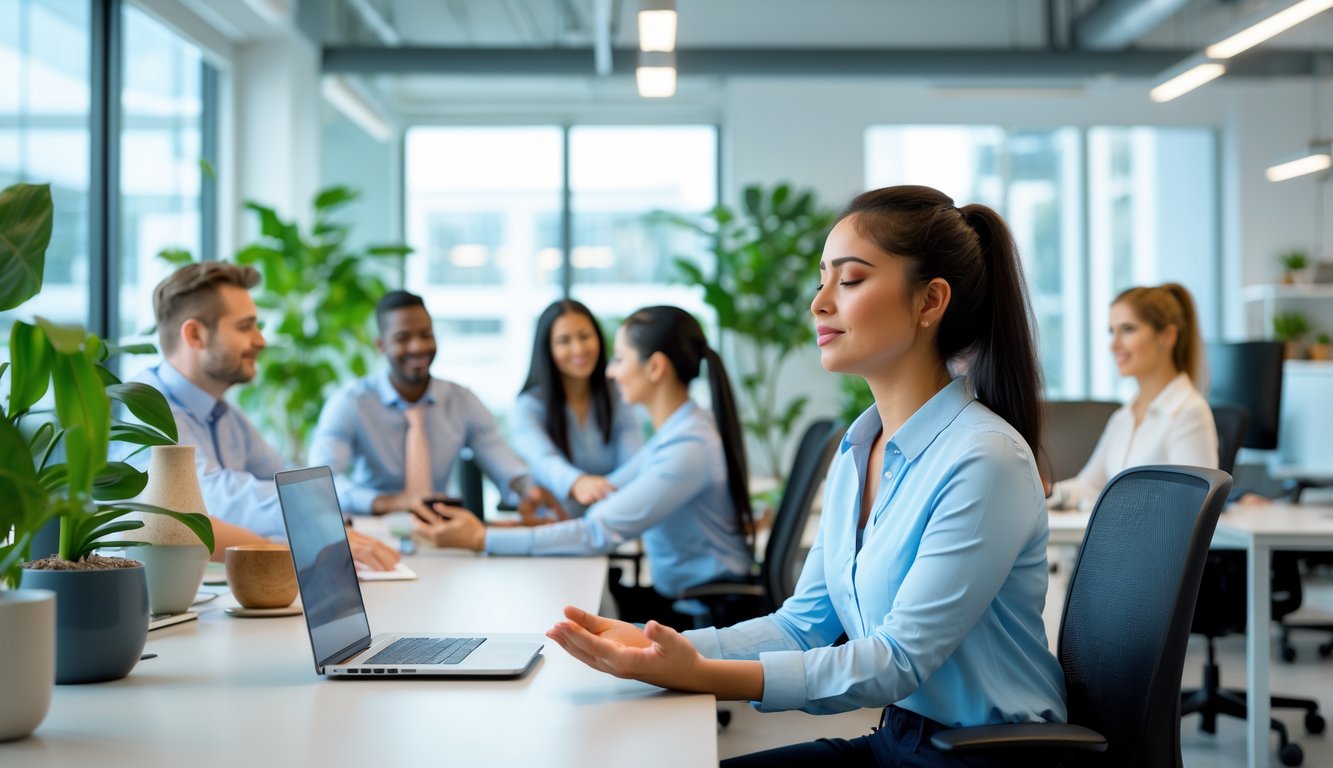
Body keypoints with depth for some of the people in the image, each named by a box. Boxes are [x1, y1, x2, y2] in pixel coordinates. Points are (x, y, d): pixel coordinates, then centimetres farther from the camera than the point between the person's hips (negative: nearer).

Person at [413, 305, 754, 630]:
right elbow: (607, 495, 11)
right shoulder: (675, 431, 8)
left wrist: (481, 539, -24)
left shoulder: (689, 448, -24)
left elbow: (599, 532, -27)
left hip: (706, 616, -8)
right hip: (681, 596, 8)